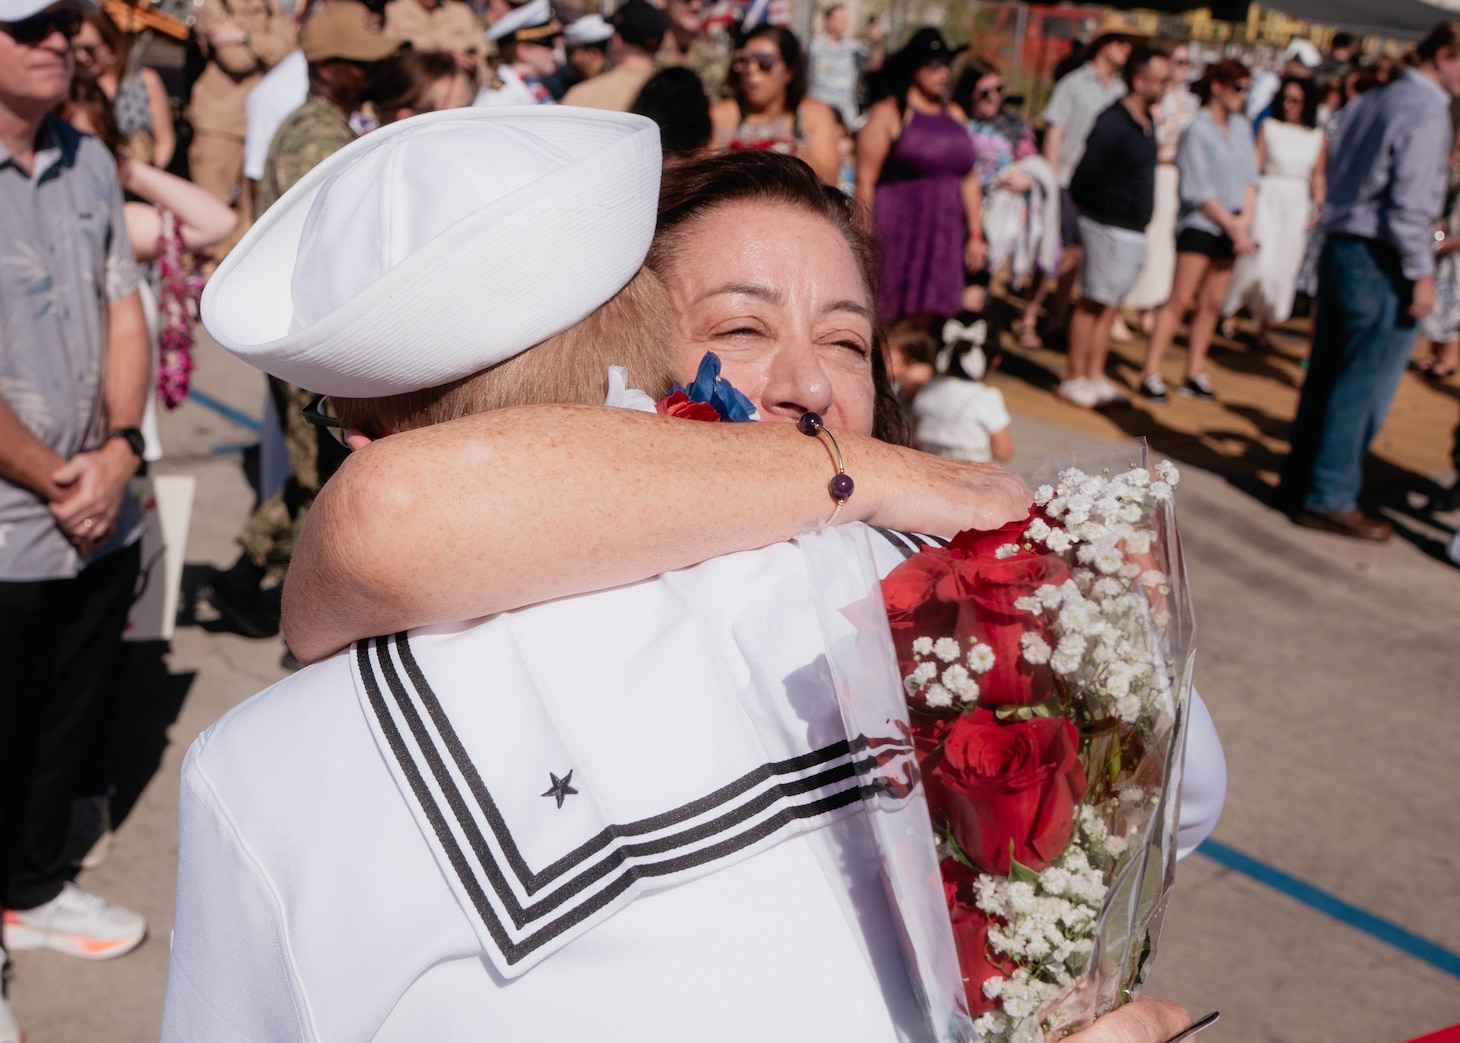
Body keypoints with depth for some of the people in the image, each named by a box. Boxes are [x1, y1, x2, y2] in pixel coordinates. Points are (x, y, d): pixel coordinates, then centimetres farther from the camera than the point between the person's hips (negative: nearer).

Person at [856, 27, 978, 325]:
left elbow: (968, 179, 19)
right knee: (885, 322, -6)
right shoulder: (888, 113, -3)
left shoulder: (955, 116, 15)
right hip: (895, 235, -6)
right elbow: (865, 181, -9)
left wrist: (975, 234, 14)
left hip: (944, 239, 6)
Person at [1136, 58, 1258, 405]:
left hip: (1231, 228, 6)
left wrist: (1244, 221, -4)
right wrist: (1232, 226, -10)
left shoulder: (1242, 126, 8)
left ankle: (1194, 374, 13)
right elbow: (1200, 191, -11)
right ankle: (1150, 373, -6)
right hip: (1199, 224, -6)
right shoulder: (1198, 129, -10)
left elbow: (1250, 177, 10)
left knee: (1211, 304, 7)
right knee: (1180, 299, -9)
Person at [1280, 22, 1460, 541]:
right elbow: (1411, 201, -18)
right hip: (1381, 263, -9)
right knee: (1364, 385, -2)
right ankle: (1329, 499, 3)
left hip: (1340, 247, 9)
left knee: (1327, 374, 14)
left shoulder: (1369, 102, 14)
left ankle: (1300, 482, 22)